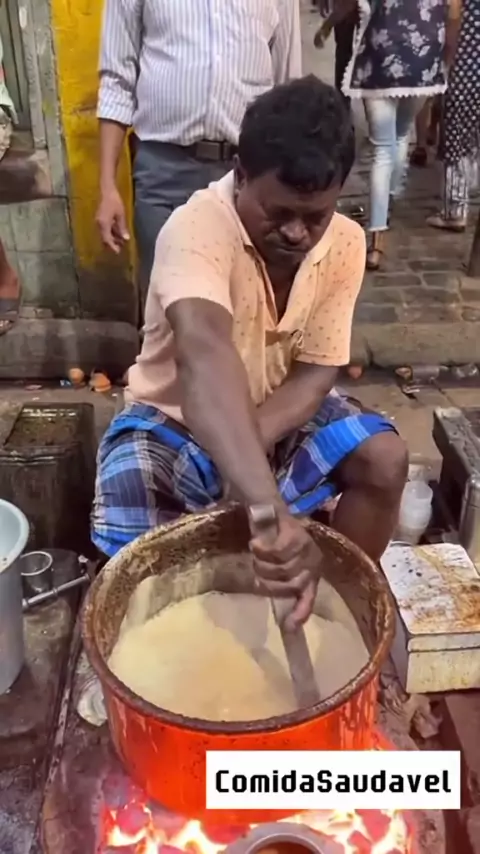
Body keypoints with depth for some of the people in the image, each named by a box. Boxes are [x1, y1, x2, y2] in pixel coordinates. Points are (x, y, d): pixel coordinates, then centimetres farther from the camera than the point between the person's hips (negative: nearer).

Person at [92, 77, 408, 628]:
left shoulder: (344, 244, -12)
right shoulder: (198, 227, -29)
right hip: (176, 419, -3)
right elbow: (207, 356, -48)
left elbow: (314, 373, -12)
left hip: (282, 416, 4)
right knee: (129, 539, -29)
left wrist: (249, 447, -32)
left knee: (384, 459, -21)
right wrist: (271, 511, -61)